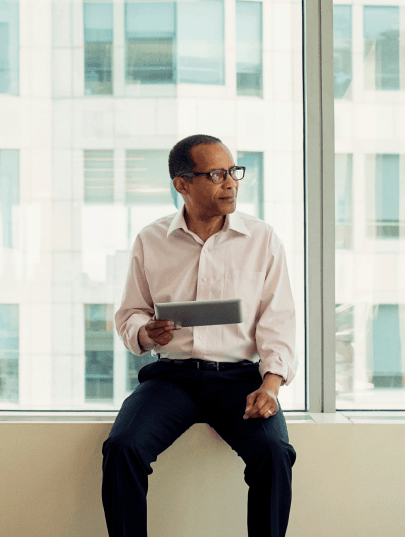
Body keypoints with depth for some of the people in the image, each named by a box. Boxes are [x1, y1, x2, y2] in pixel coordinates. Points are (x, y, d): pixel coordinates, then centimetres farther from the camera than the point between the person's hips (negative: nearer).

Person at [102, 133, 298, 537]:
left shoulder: (263, 239, 6)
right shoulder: (150, 241, 8)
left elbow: (277, 321, 2)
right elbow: (129, 314, 16)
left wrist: (270, 384, -14)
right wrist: (145, 333, -9)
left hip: (240, 374, -1)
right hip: (172, 374, 1)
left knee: (273, 452, -29)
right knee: (122, 447, -26)